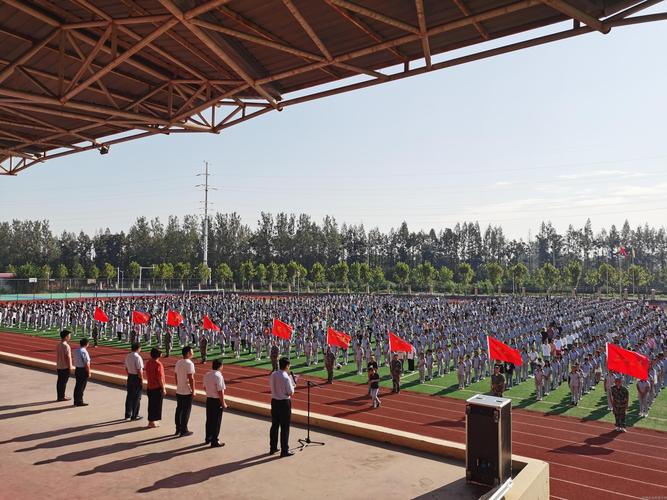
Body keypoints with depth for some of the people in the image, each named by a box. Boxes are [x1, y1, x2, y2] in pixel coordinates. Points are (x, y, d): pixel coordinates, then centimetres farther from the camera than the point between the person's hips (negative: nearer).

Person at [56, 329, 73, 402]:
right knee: (64, 382, -1)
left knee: (59, 381, 12)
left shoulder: (58, 345, 8)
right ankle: (62, 396, 5)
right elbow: (68, 357, -18)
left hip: (59, 366, 8)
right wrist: (70, 367, -13)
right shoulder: (66, 346, -19)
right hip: (65, 367, -8)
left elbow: (57, 356, 14)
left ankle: (59, 396, 19)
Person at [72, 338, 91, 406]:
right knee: (81, 386, 1)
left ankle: (76, 401, 26)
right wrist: (89, 372, -12)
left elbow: (75, 361, 12)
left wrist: (76, 368, 20)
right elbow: (87, 364, -20)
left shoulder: (76, 351, 6)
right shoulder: (84, 352, -20)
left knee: (77, 385, 17)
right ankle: (79, 402, 8)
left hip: (77, 369, 8)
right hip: (83, 370, -8)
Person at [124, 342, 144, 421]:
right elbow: (139, 371, -21)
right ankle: (134, 416, 10)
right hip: (136, 378, -8)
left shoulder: (128, 356, 4)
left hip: (130, 377, 8)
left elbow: (126, 368, 12)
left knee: (129, 396, 17)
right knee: (136, 397, 4)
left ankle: (127, 414, 27)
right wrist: (142, 380, -12)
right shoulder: (137, 357, -21)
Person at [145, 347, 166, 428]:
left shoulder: (148, 362, 3)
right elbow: (160, 378, -19)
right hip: (157, 388, -7)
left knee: (151, 404, 16)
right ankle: (153, 422, 11)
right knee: (157, 405, 5)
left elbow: (147, 375, 11)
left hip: (149, 387, 7)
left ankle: (150, 421, 24)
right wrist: (163, 388, -12)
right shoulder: (158, 364, -20)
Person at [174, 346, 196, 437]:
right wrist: (193, 391, -13)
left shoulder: (178, 363, 6)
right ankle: (184, 430, 9)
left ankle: (178, 429, 24)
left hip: (179, 391, 8)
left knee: (179, 410, 15)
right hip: (187, 392, -8)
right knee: (186, 411, 2)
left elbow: (176, 376, 12)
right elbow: (191, 378, -20)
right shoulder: (189, 363, -18)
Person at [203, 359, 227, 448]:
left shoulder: (207, 375, 3)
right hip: (217, 401, -8)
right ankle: (214, 441, 10)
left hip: (209, 399, 8)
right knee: (216, 421, 3)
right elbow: (220, 392, -23)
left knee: (209, 420, 19)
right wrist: (223, 403, -14)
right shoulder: (218, 376, -22)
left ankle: (208, 438, 32)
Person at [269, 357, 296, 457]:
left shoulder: (273, 374, -1)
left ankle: (273, 448, 28)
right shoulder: (286, 378, -21)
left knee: (274, 425, 17)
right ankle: (284, 450, 10)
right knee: (285, 427, 4)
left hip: (274, 401, 7)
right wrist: (292, 383, 1)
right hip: (284, 403, -7)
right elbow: (291, 393, -16)